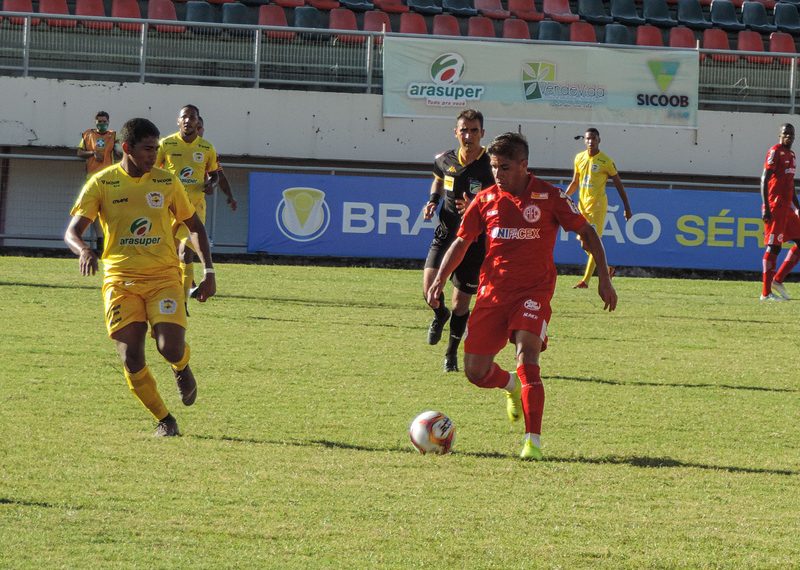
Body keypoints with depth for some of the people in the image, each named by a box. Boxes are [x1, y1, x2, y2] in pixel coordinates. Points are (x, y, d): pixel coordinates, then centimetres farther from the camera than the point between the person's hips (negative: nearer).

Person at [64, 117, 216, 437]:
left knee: (171, 348, -18)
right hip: (120, 279, 0)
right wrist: (84, 251, -28)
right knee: (131, 358, -9)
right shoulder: (102, 183, 0)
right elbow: (72, 232, -4)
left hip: (163, 277, 0)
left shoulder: (166, 182, 5)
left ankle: (182, 368, 20)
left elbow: (195, 226, 16)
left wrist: (209, 272, 7)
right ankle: (164, 419, 10)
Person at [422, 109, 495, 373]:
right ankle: (439, 315, 17)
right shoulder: (444, 161, 1)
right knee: (430, 285, -20)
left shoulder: (491, 166, -12)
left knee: (461, 301, 4)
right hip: (446, 234, 2)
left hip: (475, 240, -2)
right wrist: (433, 201, 6)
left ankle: (451, 353, 27)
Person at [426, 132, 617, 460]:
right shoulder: (485, 200, 5)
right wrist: (439, 280, 0)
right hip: (492, 291, 4)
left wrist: (604, 278, -1)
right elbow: (461, 242, 13)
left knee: (526, 359, -23)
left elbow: (586, 232, 4)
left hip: (533, 293, -4)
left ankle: (533, 441, -22)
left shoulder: (548, 197, -3)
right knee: (475, 371, 2)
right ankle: (512, 387, 38)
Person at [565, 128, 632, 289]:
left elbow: (618, 184, -2)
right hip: (582, 203, 6)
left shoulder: (605, 161, -7)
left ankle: (585, 280, -13)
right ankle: (607, 269, 27)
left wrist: (627, 208, -3)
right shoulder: (579, 158, 9)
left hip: (598, 204, -6)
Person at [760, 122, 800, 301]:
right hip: (775, 206, -9)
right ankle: (766, 292, -5)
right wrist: (766, 208, -20)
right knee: (773, 246, -8)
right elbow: (764, 179, -14)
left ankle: (778, 280, 10)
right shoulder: (775, 151, -8)